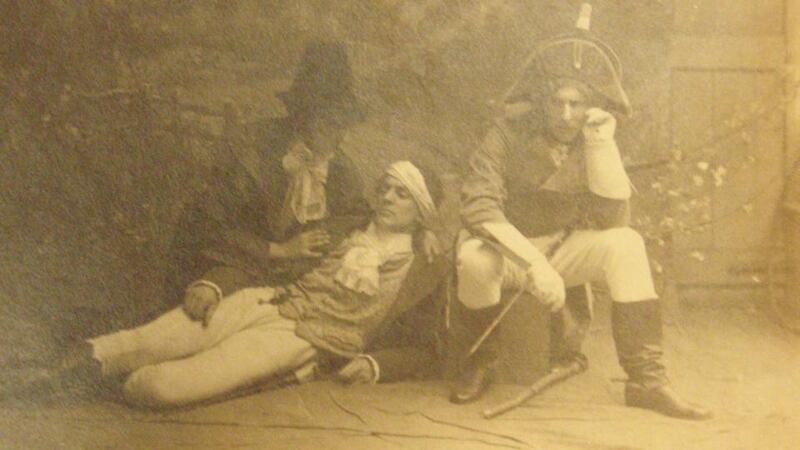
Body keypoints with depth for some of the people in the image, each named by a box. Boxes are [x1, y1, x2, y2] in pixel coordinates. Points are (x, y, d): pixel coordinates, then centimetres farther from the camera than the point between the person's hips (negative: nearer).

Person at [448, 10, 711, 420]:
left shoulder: (594, 138, -8)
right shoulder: (510, 132, -17)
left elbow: (612, 219, -18)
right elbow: (477, 205, -28)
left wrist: (602, 145, -27)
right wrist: (533, 262, -38)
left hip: (563, 247, 3)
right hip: (505, 247, -3)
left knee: (626, 244, -23)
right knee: (475, 258, -36)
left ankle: (646, 379, -20)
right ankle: (477, 366, -8)